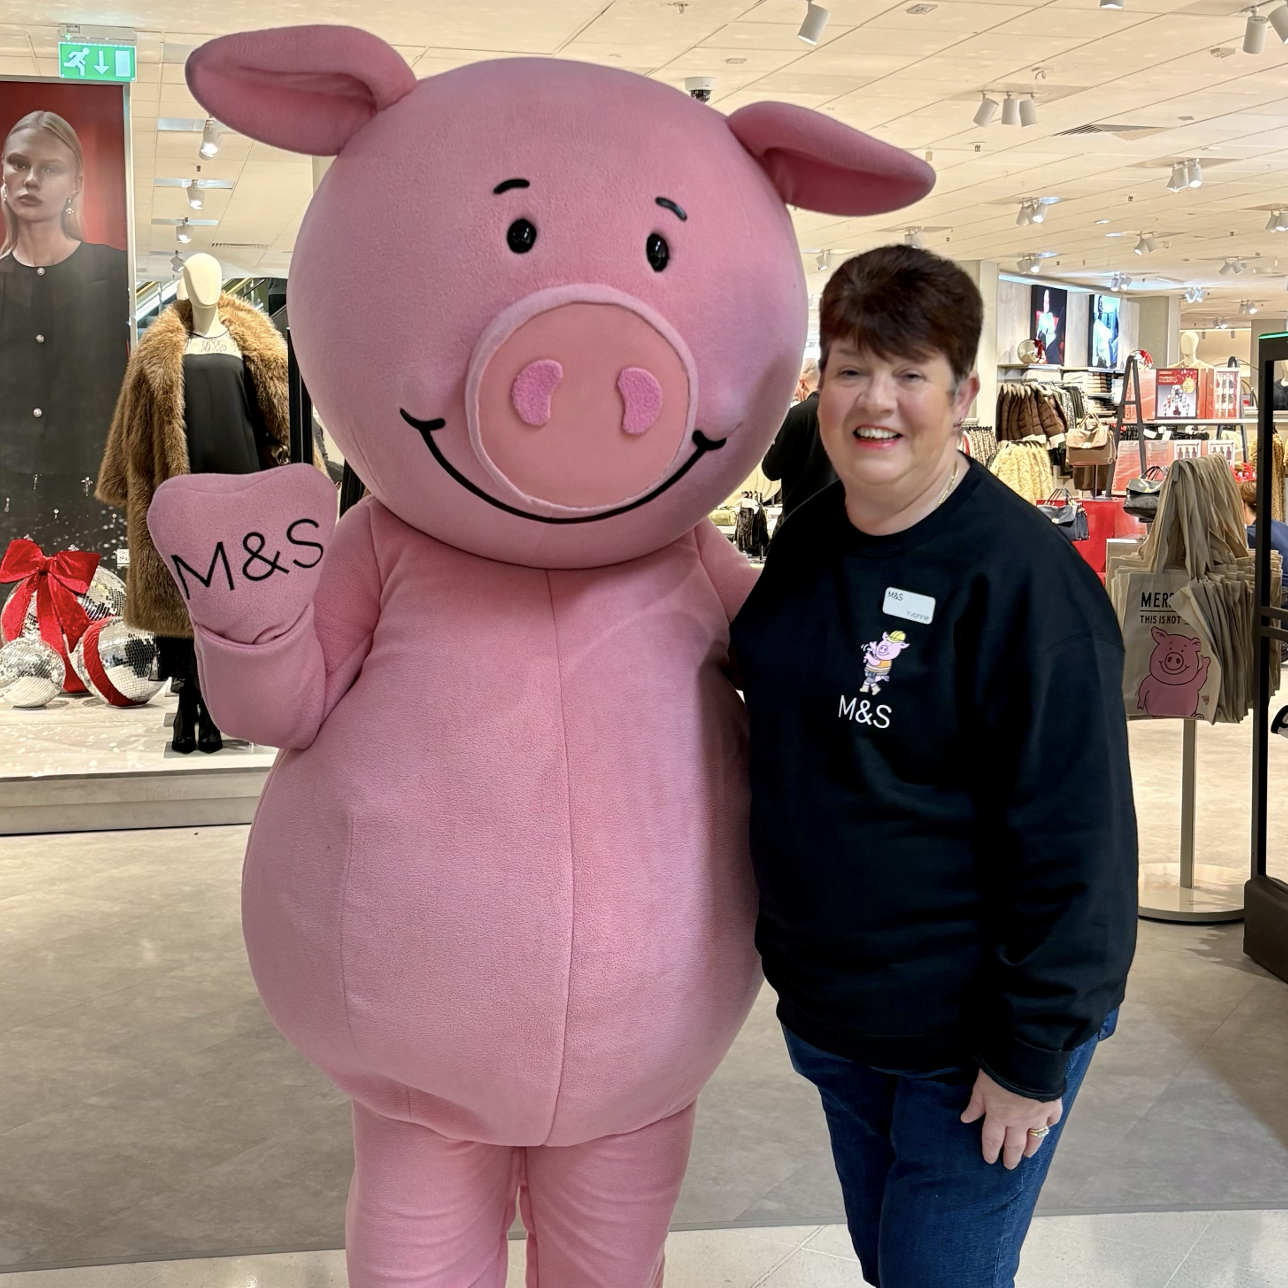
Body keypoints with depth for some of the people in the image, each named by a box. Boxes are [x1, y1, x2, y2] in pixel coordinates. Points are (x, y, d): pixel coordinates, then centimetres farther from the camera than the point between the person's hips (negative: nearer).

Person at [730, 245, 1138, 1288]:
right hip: (835, 1016, 7)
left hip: (972, 1038, -7)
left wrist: (1030, 1061, -19)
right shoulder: (806, 544, 2)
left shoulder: (1023, 577, -21)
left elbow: (1072, 842, -21)